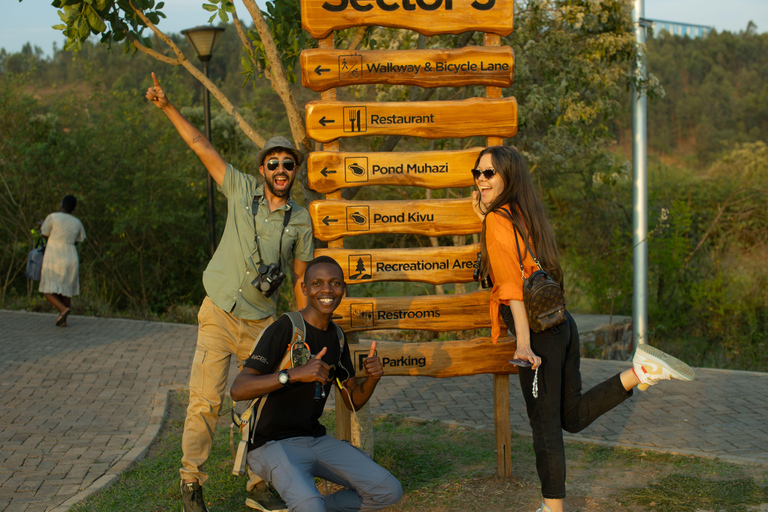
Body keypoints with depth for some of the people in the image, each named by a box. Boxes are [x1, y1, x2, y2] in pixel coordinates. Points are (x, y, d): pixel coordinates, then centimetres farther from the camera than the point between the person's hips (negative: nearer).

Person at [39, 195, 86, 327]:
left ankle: (63, 309, -22)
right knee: (66, 291, 15)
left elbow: (45, 235, 3)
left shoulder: (52, 217, -7)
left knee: (48, 292, 0)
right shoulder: (77, 223, 6)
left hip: (53, 260, -4)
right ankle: (63, 320, 12)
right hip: (71, 258, 4)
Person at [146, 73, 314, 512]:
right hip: (220, 315, -2)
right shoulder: (242, 191, 2)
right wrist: (168, 107, -2)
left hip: (262, 323, 2)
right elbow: (202, 146, 3)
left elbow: (301, 281, 9)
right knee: (206, 399, -10)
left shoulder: (301, 220, 5)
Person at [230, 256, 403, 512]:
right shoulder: (284, 329, -15)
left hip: (317, 440, 7)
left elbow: (352, 401, 13)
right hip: (273, 444, -7)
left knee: (389, 491, -5)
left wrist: (372, 378, -9)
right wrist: (294, 374, -37)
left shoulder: (336, 337, 9)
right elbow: (238, 390, -25)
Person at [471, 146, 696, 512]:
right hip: (562, 325, 9)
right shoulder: (523, 215, 14)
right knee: (573, 417, 19)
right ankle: (639, 370, 4)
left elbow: (511, 283, -20)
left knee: (545, 424, 2)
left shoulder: (499, 220, -11)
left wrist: (523, 343, -25)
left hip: (541, 333, -9)